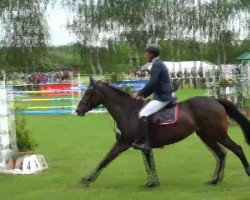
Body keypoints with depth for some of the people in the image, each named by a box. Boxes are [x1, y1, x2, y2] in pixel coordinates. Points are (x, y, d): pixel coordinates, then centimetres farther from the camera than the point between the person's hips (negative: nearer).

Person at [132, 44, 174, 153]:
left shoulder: (157, 65, -14)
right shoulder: (159, 64, 17)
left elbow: (152, 83, -22)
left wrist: (139, 93, -13)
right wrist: (143, 95, 12)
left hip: (162, 98, -11)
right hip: (164, 96, 11)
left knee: (143, 115, -18)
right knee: (144, 112, 20)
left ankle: (147, 143, -20)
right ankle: (142, 139, 23)